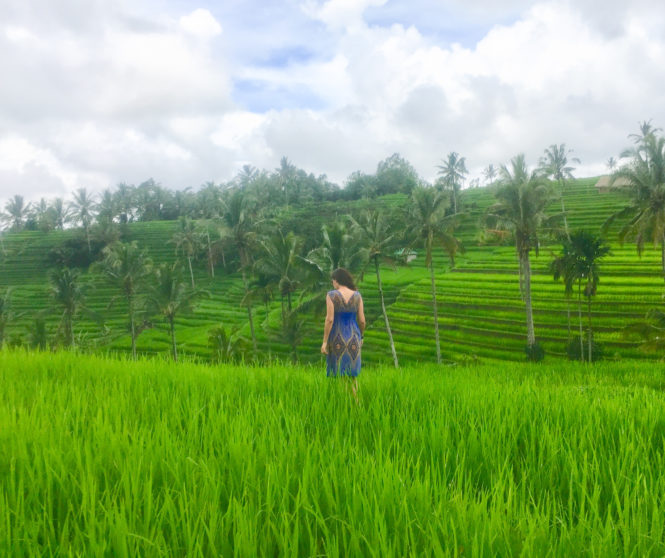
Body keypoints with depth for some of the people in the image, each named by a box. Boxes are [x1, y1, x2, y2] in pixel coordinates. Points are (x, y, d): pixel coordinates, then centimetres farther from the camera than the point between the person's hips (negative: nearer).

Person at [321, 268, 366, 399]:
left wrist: (324, 341, -10)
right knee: (352, 374, 14)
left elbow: (329, 319, -15)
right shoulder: (357, 295, -1)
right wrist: (361, 336, 17)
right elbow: (362, 320, 0)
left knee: (337, 373, 5)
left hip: (337, 339, -3)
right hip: (353, 338, 3)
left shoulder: (331, 295, -10)